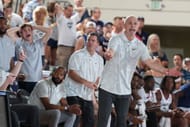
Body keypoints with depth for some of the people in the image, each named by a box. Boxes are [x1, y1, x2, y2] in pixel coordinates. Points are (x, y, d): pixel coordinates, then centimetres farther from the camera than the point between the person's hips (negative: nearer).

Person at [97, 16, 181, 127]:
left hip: (125, 90, 4)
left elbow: (150, 62, -5)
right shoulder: (116, 40, -8)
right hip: (108, 87, -4)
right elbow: (110, 52, -29)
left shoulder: (140, 46, 3)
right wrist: (108, 54, -55)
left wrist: (166, 71, -20)